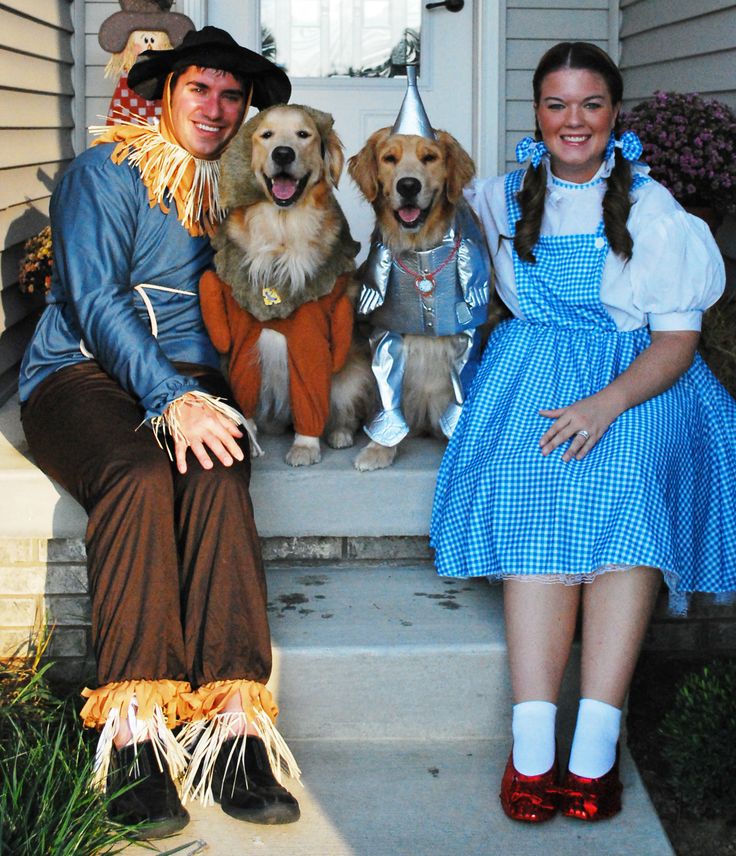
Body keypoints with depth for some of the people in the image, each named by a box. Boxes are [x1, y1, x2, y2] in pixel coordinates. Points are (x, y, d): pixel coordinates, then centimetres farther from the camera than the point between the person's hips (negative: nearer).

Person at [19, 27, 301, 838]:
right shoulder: (104, 172, 3)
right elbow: (94, 299, -10)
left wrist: (197, 396, -2)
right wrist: (170, 398, -25)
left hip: (186, 375, 3)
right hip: (80, 370, -3)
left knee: (217, 474, -31)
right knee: (140, 475, -36)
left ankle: (232, 731, -38)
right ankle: (132, 740, -37)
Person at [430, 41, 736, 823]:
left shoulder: (651, 208, 4)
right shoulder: (505, 197, 14)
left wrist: (608, 401, -21)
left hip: (638, 378, -1)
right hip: (534, 370, 2)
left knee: (627, 493, -34)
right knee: (534, 502, -30)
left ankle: (594, 750, -37)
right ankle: (532, 749, -38)